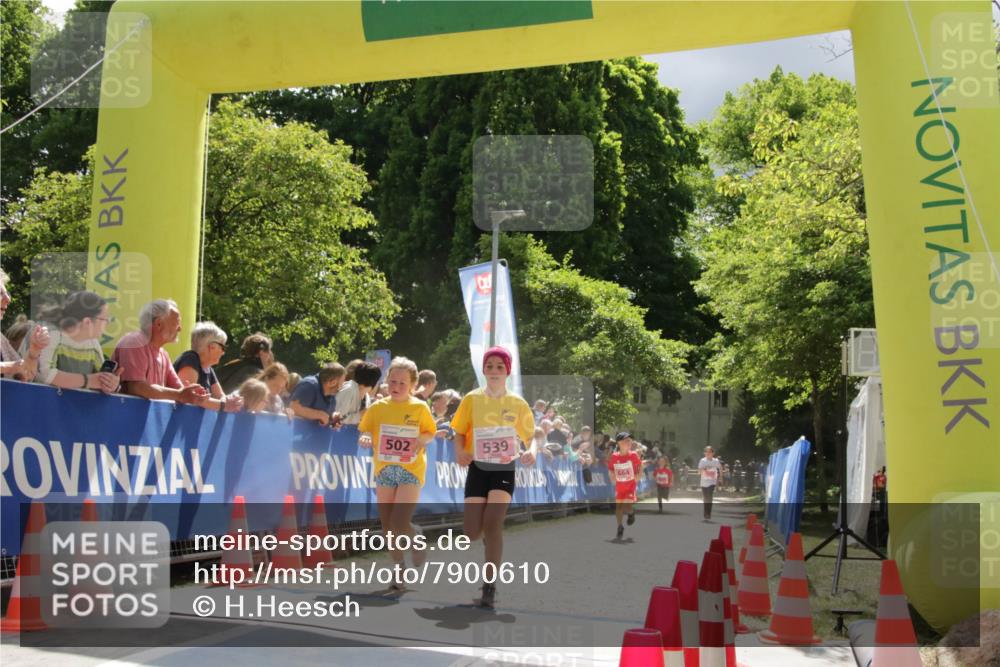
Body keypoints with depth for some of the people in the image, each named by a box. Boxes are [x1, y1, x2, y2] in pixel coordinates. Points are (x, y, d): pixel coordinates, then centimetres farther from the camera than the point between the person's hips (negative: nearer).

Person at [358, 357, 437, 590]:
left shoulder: (420, 407, -2)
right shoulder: (377, 407, 3)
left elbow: (430, 432, 7)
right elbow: (366, 433, 6)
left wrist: (422, 439, -15)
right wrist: (365, 439, -17)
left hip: (411, 471, -3)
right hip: (384, 470, 3)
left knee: (400, 523, -15)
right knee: (387, 526, 8)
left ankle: (417, 545, 18)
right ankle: (399, 569, 26)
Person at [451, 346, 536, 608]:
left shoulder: (517, 403, -1)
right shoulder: (472, 399, -2)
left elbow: (530, 435, 7)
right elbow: (460, 432, 3)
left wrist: (532, 451, -16)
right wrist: (460, 451, -18)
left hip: (504, 469, -1)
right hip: (478, 469, 1)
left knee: (492, 524, -16)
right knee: (472, 532, -1)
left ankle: (490, 586, -5)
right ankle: (490, 542, 38)